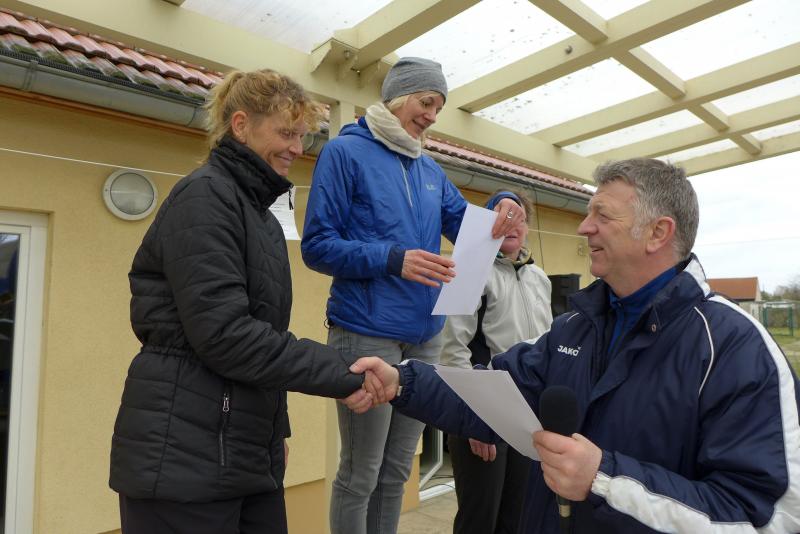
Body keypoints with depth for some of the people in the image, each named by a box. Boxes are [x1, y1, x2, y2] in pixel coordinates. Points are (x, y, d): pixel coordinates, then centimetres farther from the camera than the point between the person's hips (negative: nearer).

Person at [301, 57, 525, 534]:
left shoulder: (430, 169, 14)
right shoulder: (346, 152, -4)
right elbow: (318, 245, -11)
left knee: (397, 470, 18)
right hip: (367, 333, -6)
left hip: (425, 335, 7)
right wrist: (393, 260, -22)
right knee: (361, 473, 6)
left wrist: (502, 209, -3)